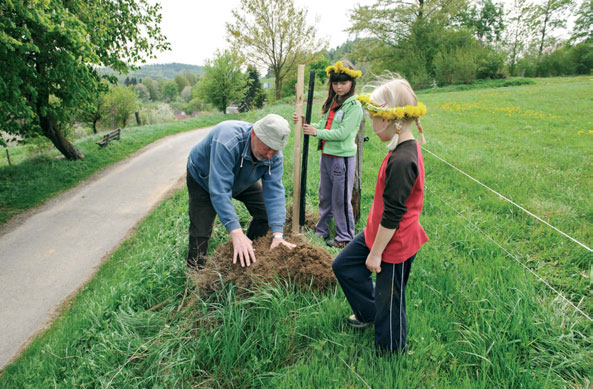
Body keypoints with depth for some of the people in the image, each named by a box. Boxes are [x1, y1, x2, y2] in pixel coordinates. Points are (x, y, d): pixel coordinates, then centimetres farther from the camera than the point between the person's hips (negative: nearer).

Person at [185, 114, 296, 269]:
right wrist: (236, 233, -54)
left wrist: (277, 234, -40)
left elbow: (274, 191, -29)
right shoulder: (228, 142, -45)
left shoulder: (274, 155, -26)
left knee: (266, 214, -2)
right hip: (204, 177, -5)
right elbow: (219, 190, -48)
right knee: (200, 232, -12)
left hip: (242, 179, 5)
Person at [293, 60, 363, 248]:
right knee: (324, 197, 17)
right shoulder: (331, 103, 13)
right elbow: (322, 126, 13)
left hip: (343, 158, -8)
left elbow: (342, 133, -18)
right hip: (326, 155, 8)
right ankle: (321, 230, 32)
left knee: (341, 199, 2)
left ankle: (345, 236, 16)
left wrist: (316, 132, -13)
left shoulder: (354, 105, -12)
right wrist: (303, 124, 0)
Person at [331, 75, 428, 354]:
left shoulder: (402, 161, -30)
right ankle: (369, 312, 40)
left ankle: (390, 350, 36)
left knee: (388, 299, 10)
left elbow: (392, 214, -26)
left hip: (394, 244, -10)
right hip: (376, 232, 10)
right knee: (343, 265, 20)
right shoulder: (405, 149, 2)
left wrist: (376, 253, -16)